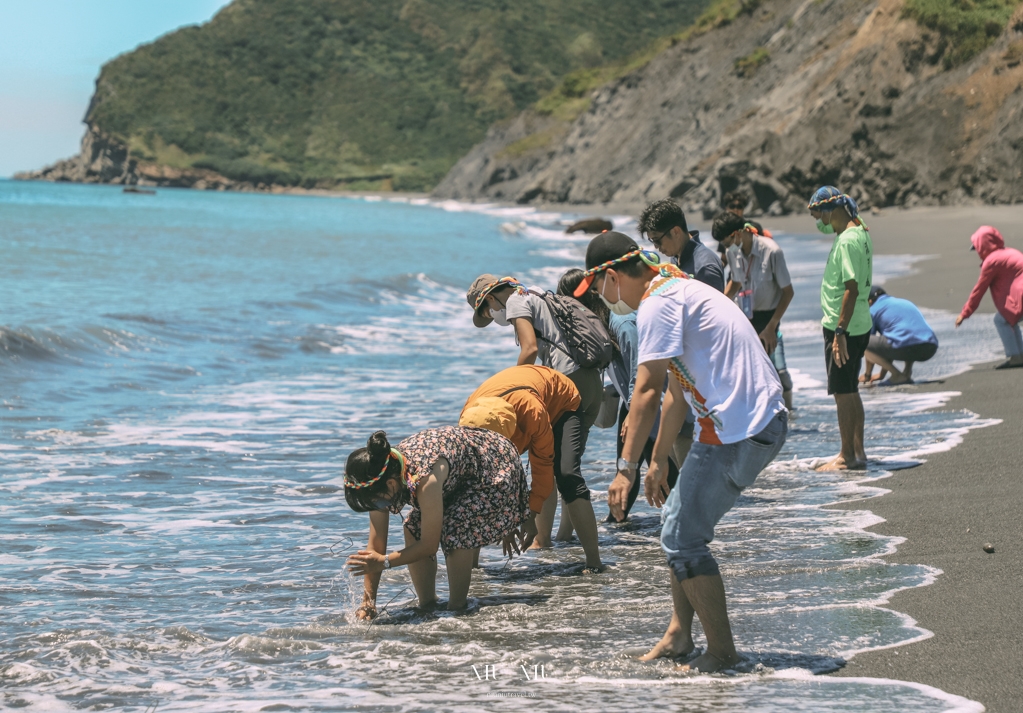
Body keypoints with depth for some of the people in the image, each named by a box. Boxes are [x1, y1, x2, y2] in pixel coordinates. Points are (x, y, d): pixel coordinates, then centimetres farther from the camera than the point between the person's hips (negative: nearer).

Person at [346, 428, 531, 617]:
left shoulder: (425, 479, -41)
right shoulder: (381, 477, -19)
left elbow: (429, 545, -30)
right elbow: (375, 546, -14)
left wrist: (384, 561, -29)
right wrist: (368, 601, -16)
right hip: (461, 479, 8)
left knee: (455, 529, -28)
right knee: (414, 528, -8)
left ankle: (456, 608, -15)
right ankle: (427, 605, 4)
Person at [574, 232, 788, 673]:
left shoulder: (657, 303, -12)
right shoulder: (678, 290, 21)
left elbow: (647, 391, -18)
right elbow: (677, 389, 27)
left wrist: (626, 467, -17)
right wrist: (659, 461, 32)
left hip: (736, 433, -11)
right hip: (764, 421, 11)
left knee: (682, 540, -4)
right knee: (681, 519, 18)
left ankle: (722, 651, 3)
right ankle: (679, 633, 23)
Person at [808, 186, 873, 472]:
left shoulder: (847, 240, -19)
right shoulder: (860, 233, 11)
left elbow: (852, 289, -25)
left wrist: (840, 332, -25)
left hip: (843, 328, -10)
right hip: (860, 325, 10)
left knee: (842, 392, -3)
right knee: (850, 391, 17)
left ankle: (848, 457, 3)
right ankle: (857, 451, 23)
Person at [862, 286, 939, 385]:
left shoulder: (873, 310, 14)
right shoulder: (906, 303, 33)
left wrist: (867, 375, 29)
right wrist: (882, 374, 44)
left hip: (905, 348, -7)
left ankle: (897, 375, 1)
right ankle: (908, 371, 15)